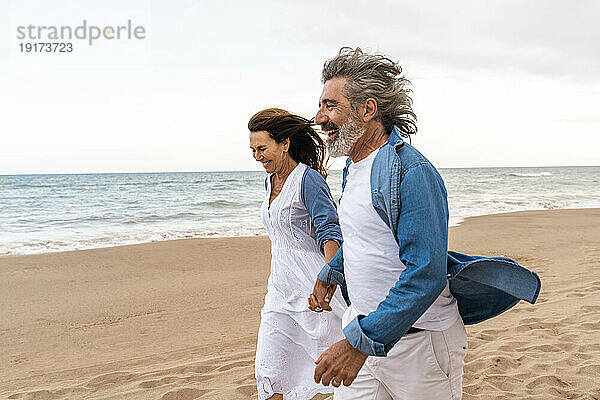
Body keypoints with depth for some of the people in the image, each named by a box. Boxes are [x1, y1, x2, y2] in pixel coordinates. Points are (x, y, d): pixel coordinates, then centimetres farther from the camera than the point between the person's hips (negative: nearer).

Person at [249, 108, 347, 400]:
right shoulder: (271, 182, 12)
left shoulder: (309, 179, -13)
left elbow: (330, 233, -20)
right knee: (267, 372, 5)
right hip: (281, 289, 8)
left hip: (311, 288, -8)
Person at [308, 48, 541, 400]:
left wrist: (360, 342, -30)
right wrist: (330, 275, 32)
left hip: (417, 341, -7)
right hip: (364, 330, 8)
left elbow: (425, 275, -28)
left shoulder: (411, 171, -22)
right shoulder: (353, 167, 8)